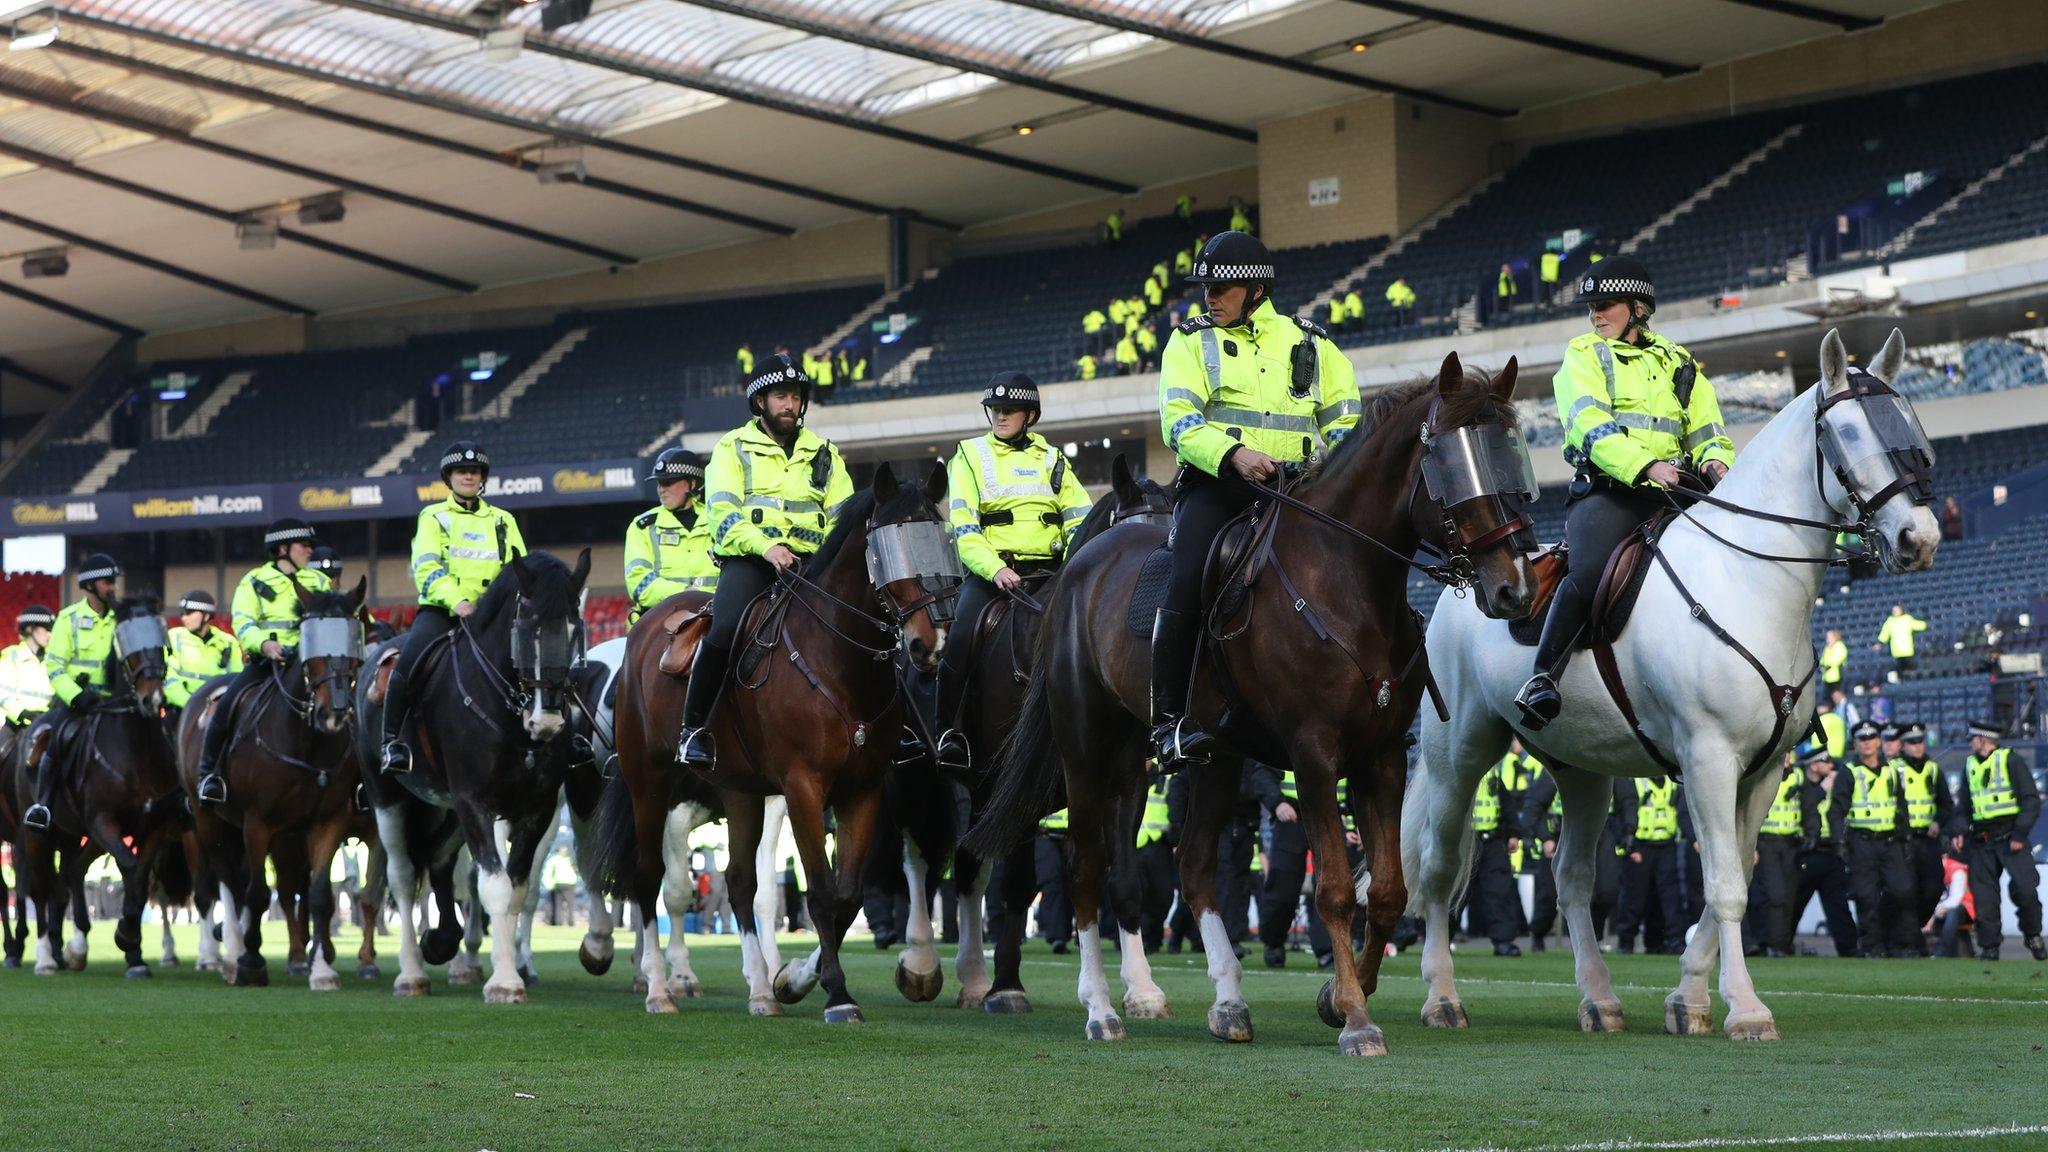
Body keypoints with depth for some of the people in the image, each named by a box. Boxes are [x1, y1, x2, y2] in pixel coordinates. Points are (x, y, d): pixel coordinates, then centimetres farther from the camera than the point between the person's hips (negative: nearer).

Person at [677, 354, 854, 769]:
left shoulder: (824, 454, 22)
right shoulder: (734, 448, 10)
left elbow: (842, 517, 18)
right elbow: (724, 513, -4)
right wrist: (765, 545, -22)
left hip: (808, 564, 4)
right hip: (748, 561, -4)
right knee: (725, 629, -31)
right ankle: (694, 727, -18)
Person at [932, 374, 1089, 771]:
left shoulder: (1051, 459, 18)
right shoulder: (970, 457, 9)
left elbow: (1081, 518, 8)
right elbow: (964, 529, -3)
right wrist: (995, 569, -21)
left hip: (1048, 571, 3)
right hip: (990, 571, -3)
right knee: (961, 635, -28)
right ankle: (945, 728, -19)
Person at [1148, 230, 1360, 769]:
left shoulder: (1312, 345, 18)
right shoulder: (1191, 343, 11)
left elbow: (1344, 419, 14)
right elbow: (1179, 421, -3)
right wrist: (1234, 453, -21)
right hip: (1216, 484, -3)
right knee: (1188, 584, -24)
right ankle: (1167, 720, -22)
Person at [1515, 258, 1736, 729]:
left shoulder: (1680, 366, 24)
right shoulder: (1584, 355, 11)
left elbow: (1707, 431, 19)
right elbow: (1590, 424, -6)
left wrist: (1715, 462, -7)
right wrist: (1644, 465, -23)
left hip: (1670, 494, 4)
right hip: (1606, 491, -4)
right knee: (1591, 570, -33)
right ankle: (1541, 677, -35)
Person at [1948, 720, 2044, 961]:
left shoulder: (2010, 760, -3)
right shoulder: (1970, 765, 15)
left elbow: (2031, 800, -6)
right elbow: (1963, 806, 19)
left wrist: (2020, 833, -13)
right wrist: (1958, 831, 1)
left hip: (2010, 839, -5)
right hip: (1981, 842, 5)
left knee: (2025, 888, -16)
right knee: (1983, 896, -1)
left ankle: (2033, 935, 4)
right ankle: (1989, 945, 6)